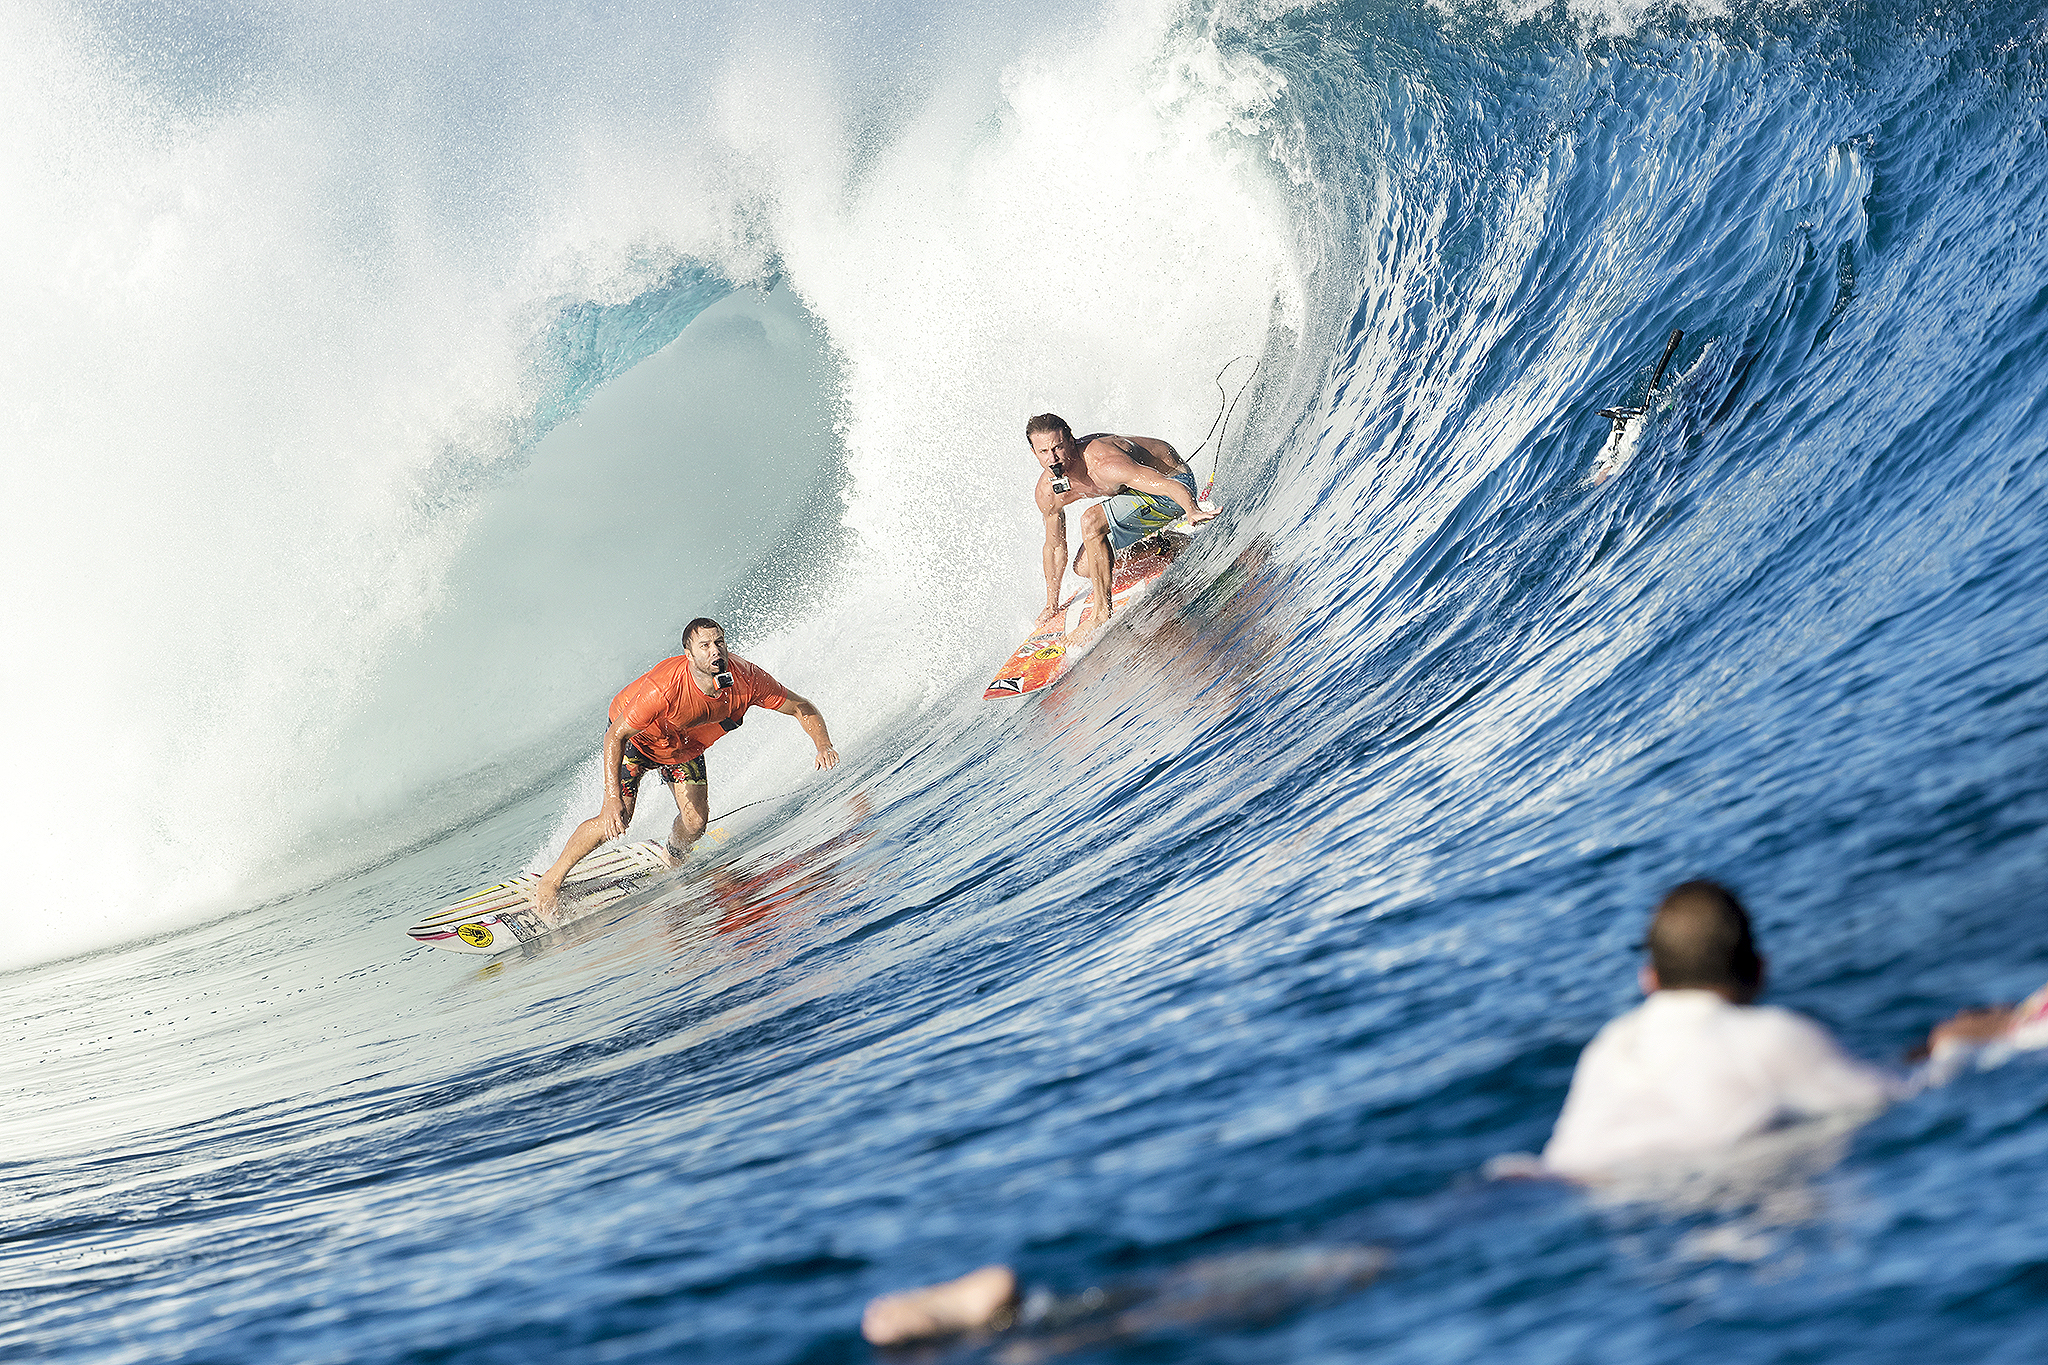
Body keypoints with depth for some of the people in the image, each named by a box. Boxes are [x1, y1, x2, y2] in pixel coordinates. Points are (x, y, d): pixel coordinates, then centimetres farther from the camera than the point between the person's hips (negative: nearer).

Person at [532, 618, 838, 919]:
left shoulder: (746, 680, -30)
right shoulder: (664, 688, -42)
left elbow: (802, 708, -16)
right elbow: (615, 736, -34)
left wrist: (823, 745, -34)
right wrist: (612, 797, -41)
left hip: (686, 747, 4)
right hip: (636, 737, -4)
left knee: (695, 819, -11)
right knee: (615, 821, -15)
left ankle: (669, 862, 24)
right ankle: (552, 879, 5)